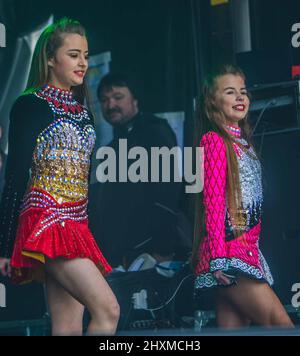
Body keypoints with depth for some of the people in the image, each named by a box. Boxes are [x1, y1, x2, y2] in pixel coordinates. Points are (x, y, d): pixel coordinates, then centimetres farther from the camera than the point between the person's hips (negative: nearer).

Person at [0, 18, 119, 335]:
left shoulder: (82, 113, 18)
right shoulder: (30, 106, -3)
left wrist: (85, 237, 19)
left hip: (76, 225, 7)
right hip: (46, 222, -7)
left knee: (70, 328, 3)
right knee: (108, 310, -19)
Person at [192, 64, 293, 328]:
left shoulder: (242, 143, 21)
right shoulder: (214, 140, -5)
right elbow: (213, 202, -13)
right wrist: (218, 257, -19)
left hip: (248, 249, 8)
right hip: (229, 251, -8)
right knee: (281, 324, -13)